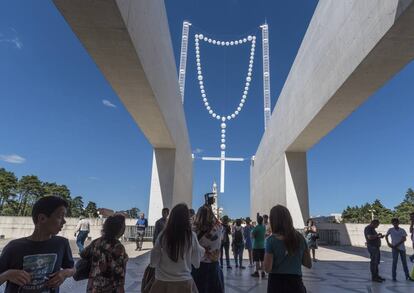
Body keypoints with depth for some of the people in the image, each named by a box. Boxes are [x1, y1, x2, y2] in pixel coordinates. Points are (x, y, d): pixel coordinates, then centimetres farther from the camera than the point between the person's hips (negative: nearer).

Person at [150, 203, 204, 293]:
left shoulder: (163, 235, -12)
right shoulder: (191, 236, -12)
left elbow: (154, 262, -4)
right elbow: (196, 263, -3)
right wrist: (201, 250, 15)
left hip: (163, 282, 0)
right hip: (184, 282, 0)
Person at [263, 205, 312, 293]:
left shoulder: (272, 240, -13)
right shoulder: (300, 238, -1)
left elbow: (267, 268, -13)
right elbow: (309, 264, 7)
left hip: (276, 283, -3)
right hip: (295, 283, 3)